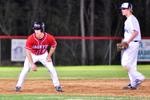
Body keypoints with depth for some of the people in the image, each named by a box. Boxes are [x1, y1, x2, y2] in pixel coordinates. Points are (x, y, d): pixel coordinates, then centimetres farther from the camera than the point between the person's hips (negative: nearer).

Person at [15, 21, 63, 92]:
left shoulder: (49, 38, -27)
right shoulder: (31, 38, -32)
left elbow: (53, 46, -5)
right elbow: (28, 52, -29)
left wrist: (49, 56, -13)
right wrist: (32, 64, -34)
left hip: (44, 55, 1)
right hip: (32, 55, -1)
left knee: (52, 69, -5)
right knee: (25, 70, -12)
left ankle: (57, 86, 10)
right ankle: (18, 86, 2)